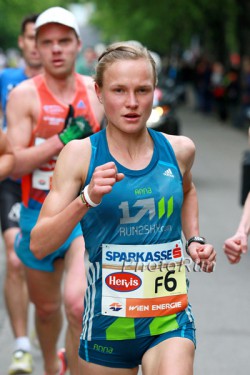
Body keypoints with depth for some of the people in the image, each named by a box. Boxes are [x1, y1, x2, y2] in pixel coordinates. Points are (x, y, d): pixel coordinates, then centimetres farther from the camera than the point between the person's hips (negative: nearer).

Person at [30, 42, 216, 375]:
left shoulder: (178, 150, 1)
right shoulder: (80, 154, -7)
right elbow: (39, 245, -13)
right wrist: (87, 198, -25)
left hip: (170, 319, 1)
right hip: (108, 321, -1)